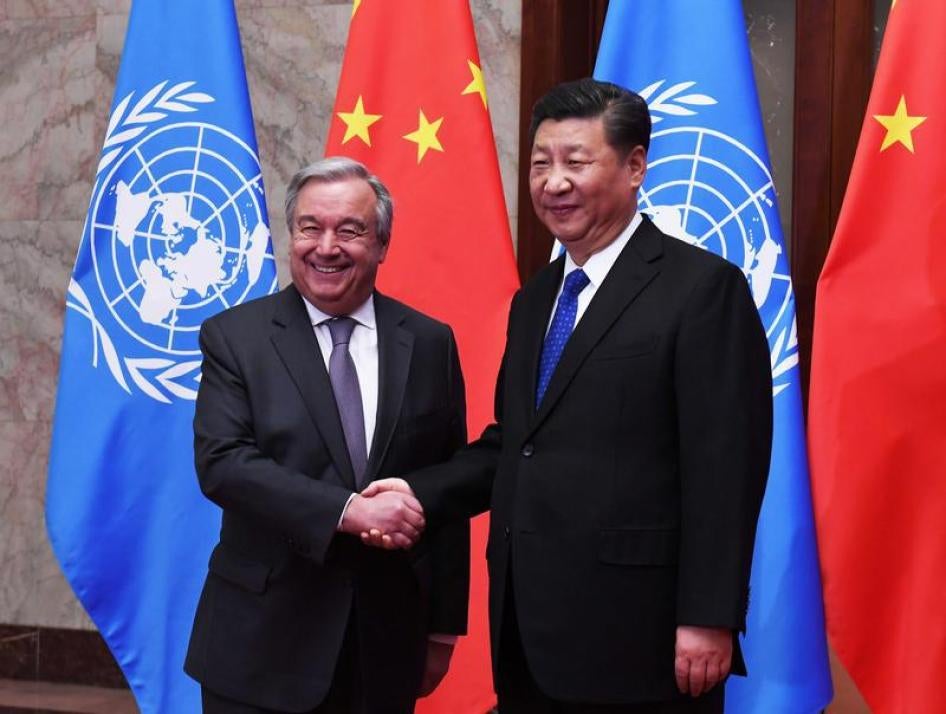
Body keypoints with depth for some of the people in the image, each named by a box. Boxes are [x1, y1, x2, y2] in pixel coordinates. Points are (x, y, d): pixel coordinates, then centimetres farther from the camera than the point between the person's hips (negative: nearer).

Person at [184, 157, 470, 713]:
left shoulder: (430, 343, 3)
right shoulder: (234, 337, -2)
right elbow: (221, 462, -13)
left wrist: (444, 626, 7)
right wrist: (347, 511, -23)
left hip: (387, 640, 2)